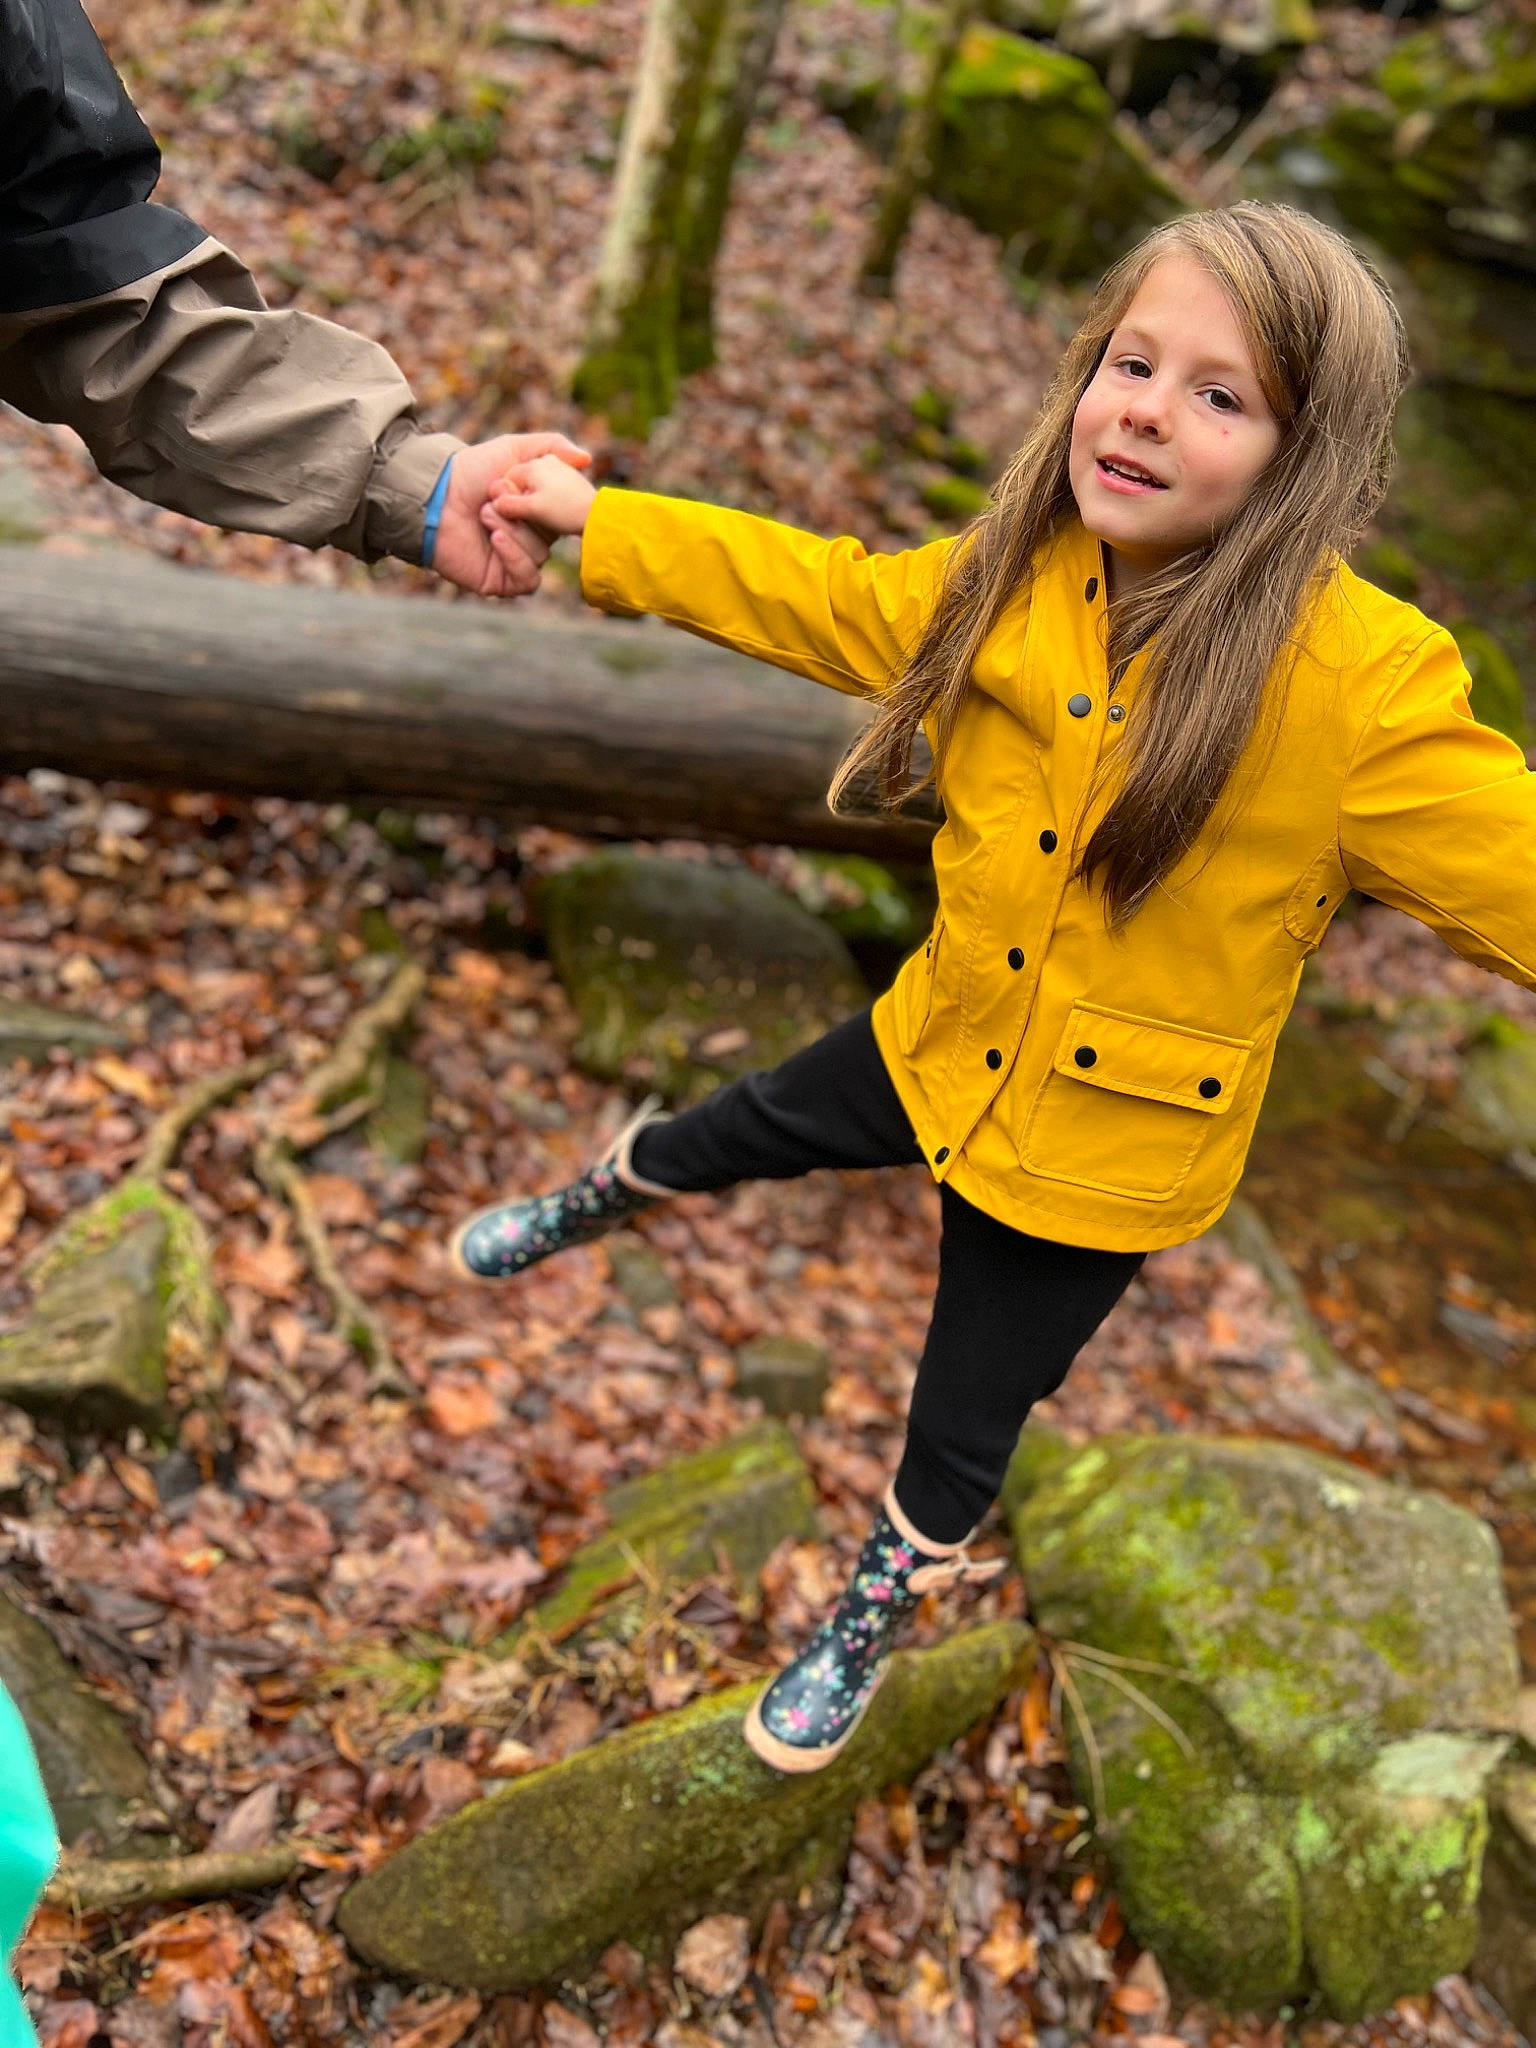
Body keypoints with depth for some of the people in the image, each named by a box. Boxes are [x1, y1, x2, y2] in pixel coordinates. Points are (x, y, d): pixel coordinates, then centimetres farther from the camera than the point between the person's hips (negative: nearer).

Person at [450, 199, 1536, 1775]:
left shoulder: (1364, 685, -27)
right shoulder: (1011, 581, -10)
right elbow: (824, 600, 2)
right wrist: (598, 522, 3)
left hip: (1107, 1135, -3)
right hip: (951, 1040, 4)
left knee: (961, 1431, 17)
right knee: (730, 1133, 27)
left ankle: (871, 1617, 51)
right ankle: (587, 1204, 65)